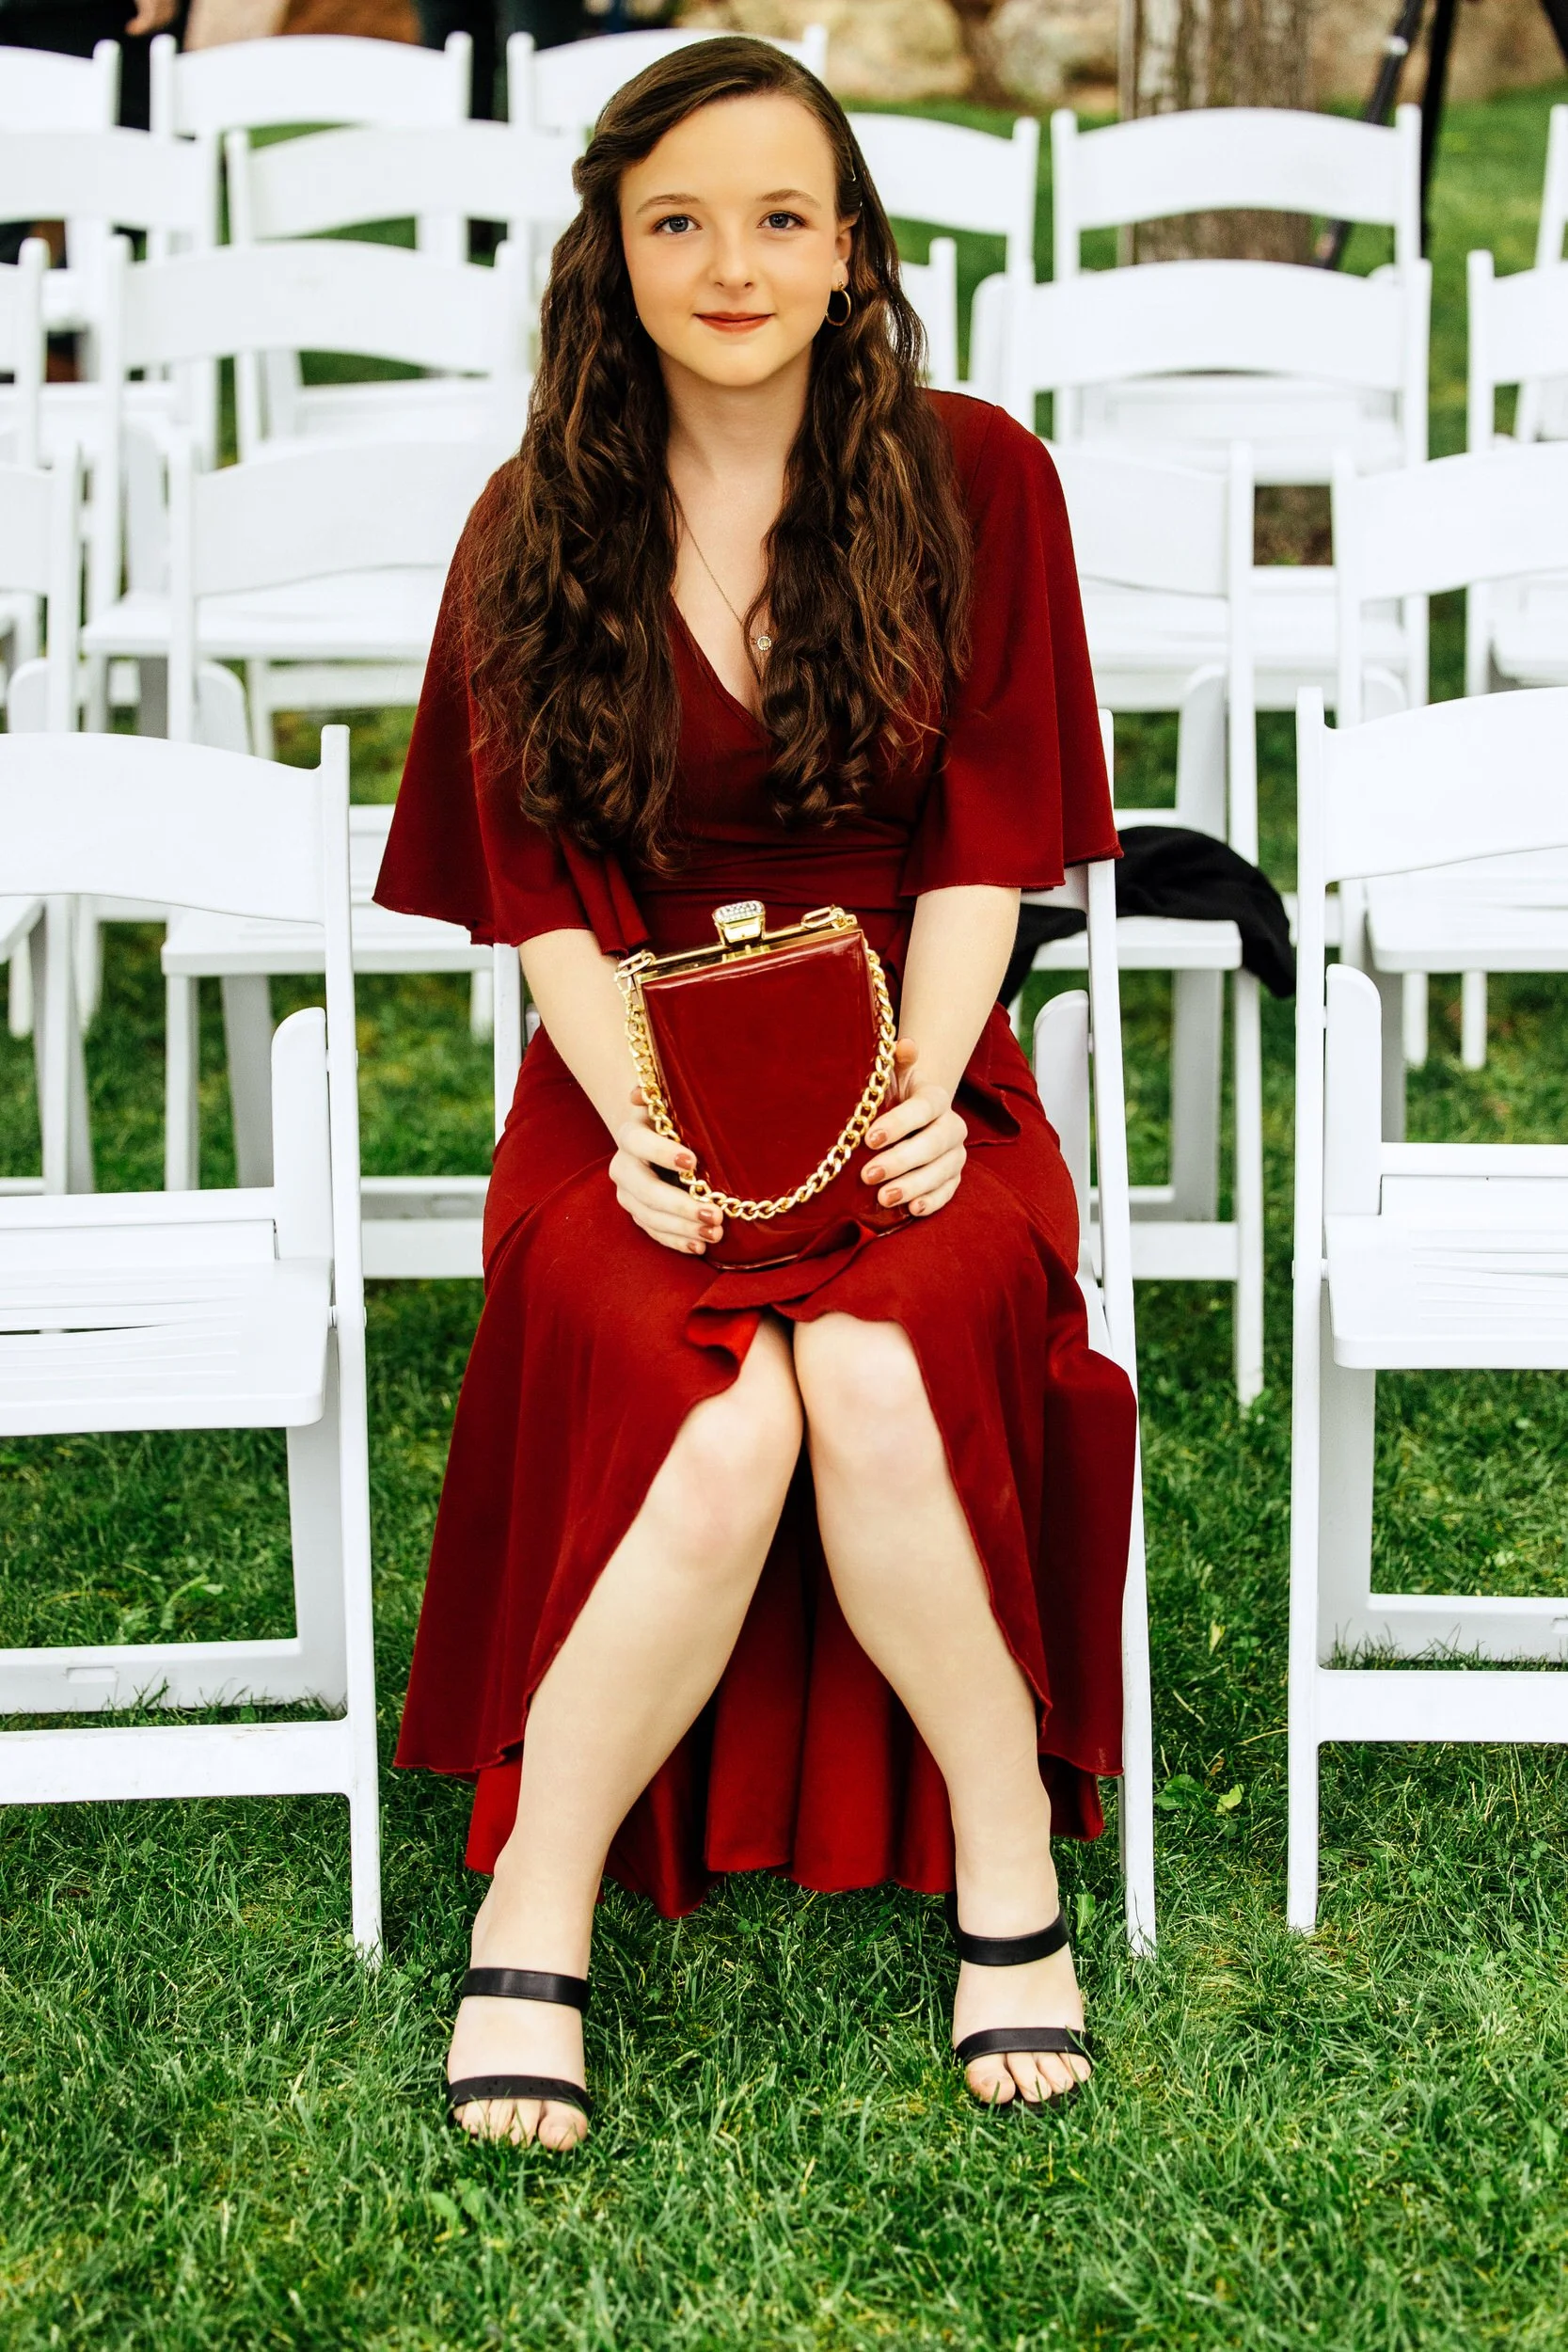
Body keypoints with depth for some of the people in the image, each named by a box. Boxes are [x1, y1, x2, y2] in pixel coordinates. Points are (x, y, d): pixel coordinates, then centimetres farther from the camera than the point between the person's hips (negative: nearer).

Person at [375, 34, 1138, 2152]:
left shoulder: (972, 484, 4)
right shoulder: (538, 528, 7)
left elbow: (988, 842, 1)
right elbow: (542, 881, 2)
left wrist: (919, 1089, -14)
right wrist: (639, 1120, -14)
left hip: (908, 1070, 0)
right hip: (636, 1080, 0)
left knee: (877, 1382, -33)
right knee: (715, 1419, -31)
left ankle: (1005, 1855, -13)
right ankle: (534, 1915, -17)